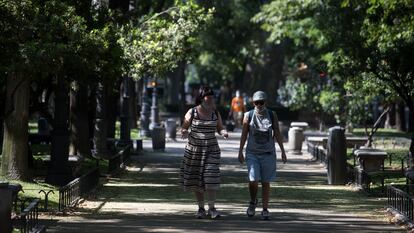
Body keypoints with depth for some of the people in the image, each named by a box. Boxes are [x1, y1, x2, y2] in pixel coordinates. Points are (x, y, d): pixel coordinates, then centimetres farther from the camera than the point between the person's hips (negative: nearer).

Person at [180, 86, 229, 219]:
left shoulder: (215, 113, 1)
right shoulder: (192, 112, -5)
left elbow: (220, 128, 9)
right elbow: (184, 128, 1)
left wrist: (224, 133, -14)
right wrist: (184, 133, -22)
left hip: (211, 150, 0)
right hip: (194, 149, 0)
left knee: (211, 178, -12)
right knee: (196, 179, 4)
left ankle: (212, 208, -5)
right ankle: (201, 208, 18)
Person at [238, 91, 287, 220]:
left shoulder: (272, 115, 1)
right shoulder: (248, 116, -1)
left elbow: (277, 134, 3)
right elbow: (244, 135, 3)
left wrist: (283, 151, 0)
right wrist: (240, 152, 0)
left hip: (268, 154, 1)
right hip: (252, 153, -1)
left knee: (266, 183, 2)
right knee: (253, 181, -12)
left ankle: (265, 209, 10)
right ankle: (253, 202, 15)